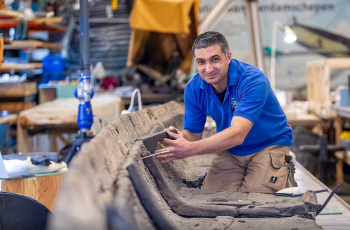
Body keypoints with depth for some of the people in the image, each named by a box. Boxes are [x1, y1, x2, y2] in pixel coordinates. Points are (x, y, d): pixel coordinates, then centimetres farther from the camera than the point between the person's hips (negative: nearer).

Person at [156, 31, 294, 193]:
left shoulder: (253, 80, -28)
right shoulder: (194, 88, -9)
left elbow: (237, 134, -38)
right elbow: (192, 133, -4)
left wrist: (191, 149, -49)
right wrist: (179, 139, -30)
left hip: (269, 145, -4)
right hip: (230, 150, 4)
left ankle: (284, 174, 8)